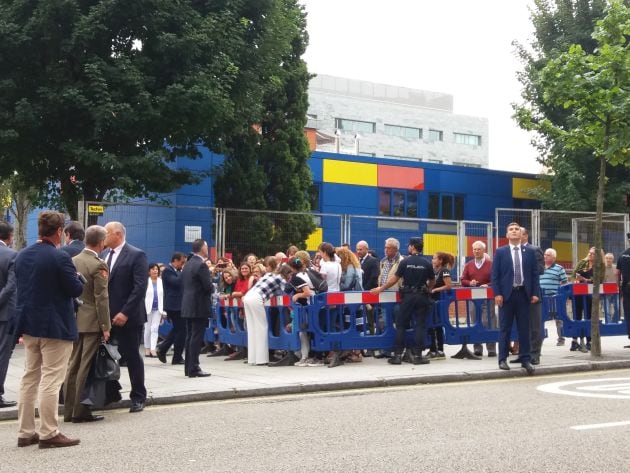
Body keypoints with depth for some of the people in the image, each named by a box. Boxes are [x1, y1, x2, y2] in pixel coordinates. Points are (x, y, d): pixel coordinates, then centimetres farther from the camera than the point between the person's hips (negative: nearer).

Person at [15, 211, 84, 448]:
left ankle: (26, 432, 17)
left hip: (29, 324, 8)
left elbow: (20, 286, 16)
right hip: (55, 326, -7)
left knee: (30, 378, 13)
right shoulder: (60, 257, -17)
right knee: (50, 380, -3)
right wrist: (77, 277, 4)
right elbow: (76, 290, -15)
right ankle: (49, 434, 1)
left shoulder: (21, 255, 6)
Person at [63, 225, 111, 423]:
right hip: (91, 321, -7)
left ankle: (69, 410, 15)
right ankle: (81, 411, 1)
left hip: (74, 320, 7)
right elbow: (101, 298, -16)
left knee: (73, 366, 11)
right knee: (86, 368, -2)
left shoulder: (72, 261, 8)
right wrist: (105, 326, -12)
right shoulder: (98, 265, -14)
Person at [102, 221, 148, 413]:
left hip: (127, 317, -5)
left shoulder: (136, 255, -7)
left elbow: (140, 287, -14)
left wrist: (125, 313, -19)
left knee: (132, 357, 3)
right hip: (106, 316, 5)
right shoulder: (105, 255, 12)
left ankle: (138, 397, 15)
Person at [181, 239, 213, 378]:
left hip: (188, 306, 9)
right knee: (197, 337, -6)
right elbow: (208, 286, -19)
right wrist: (212, 287, 3)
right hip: (199, 307, -9)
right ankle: (194, 369, -4)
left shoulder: (187, 264, 12)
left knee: (190, 337, 12)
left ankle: (188, 368, 16)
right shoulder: (201, 265, -15)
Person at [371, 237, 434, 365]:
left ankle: (397, 355, 4)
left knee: (401, 325, 6)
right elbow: (432, 281, 11)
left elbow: (394, 279, -4)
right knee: (420, 325, 4)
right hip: (422, 296, 1)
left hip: (408, 296, -1)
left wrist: (380, 289, 7)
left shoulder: (405, 262, -5)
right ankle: (417, 354, 1)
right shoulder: (426, 263, 0)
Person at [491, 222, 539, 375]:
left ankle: (525, 359, 11)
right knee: (505, 329, 3)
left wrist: (535, 293, 0)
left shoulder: (529, 252, 9)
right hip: (507, 294, -2)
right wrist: (497, 294, -9)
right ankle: (503, 359, 9)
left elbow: (534, 274, 8)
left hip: (524, 294, 2)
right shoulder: (500, 252, 2)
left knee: (524, 329, 5)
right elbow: (495, 275, -1)